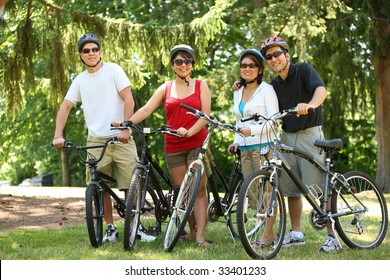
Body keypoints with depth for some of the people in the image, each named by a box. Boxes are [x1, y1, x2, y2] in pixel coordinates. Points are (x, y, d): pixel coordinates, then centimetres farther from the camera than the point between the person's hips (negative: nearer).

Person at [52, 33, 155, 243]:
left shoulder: (113, 70, 0)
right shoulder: (80, 80, 11)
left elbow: (128, 98, -7)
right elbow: (65, 107, 11)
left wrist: (125, 128, -18)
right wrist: (58, 135, -2)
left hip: (120, 139, -3)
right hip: (96, 140, 3)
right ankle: (110, 229, 14)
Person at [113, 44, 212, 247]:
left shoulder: (201, 86, 6)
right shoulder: (165, 88, 11)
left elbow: (205, 115, -4)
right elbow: (146, 110, 1)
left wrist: (189, 131, -21)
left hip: (197, 143, -3)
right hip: (173, 146, 3)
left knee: (198, 190, -9)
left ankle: (200, 235, -12)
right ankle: (192, 231, 14)